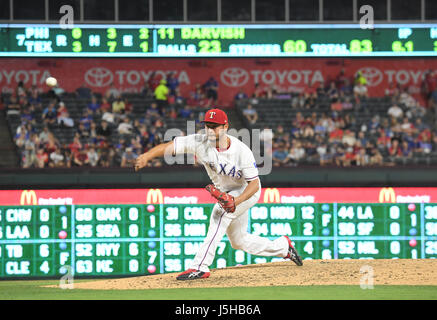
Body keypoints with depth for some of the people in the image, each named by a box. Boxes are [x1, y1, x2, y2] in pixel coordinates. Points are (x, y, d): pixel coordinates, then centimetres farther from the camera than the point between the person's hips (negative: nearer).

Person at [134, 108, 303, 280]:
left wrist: (236, 201, -42)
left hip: (247, 191, -7)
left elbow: (254, 183, -26)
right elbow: (168, 146, -29)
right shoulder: (200, 142, -22)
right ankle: (283, 246, 40)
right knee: (239, 241, 16)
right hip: (227, 192, 7)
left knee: (220, 213, -33)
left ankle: (200, 266, -36)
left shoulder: (242, 151, -31)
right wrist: (146, 156, -46)